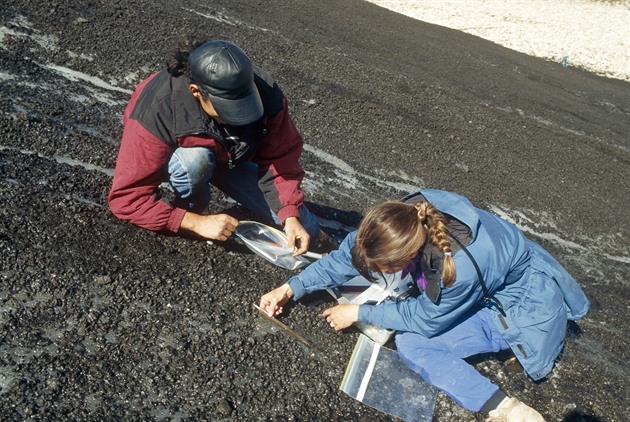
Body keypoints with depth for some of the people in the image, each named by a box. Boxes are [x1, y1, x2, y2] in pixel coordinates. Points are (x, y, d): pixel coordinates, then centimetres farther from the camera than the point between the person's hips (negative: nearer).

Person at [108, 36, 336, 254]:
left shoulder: (265, 94, -31)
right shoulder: (156, 111, -38)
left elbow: (280, 159, -21)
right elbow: (127, 197, -34)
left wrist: (291, 217, -33)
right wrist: (197, 223, -39)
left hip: (229, 159, 2)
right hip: (173, 161, -2)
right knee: (195, 159, -40)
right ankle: (191, 207, -8)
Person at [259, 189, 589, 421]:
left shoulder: (461, 267, -39)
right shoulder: (405, 217, -23)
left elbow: (424, 320, -20)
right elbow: (346, 256, -10)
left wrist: (358, 313, -13)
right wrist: (290, 288, -13)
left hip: (525, 306, -8)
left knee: (412, 344, -17)